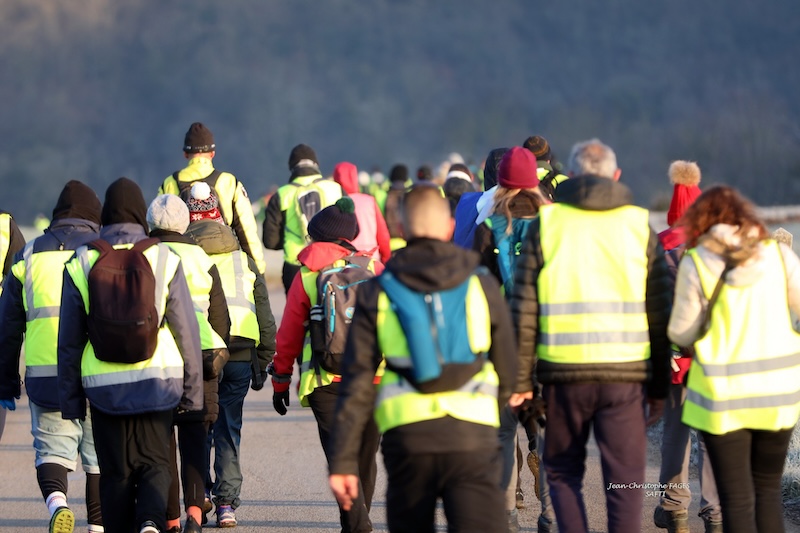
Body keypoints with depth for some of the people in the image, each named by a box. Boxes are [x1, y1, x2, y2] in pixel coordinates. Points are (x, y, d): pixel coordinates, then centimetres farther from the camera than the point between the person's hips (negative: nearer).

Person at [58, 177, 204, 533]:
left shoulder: (80, 265, 0)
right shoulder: (164, 260, -2)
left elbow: (69, 341, 3)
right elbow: (187, 332, 0)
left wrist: (70, 399, 9)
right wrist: (193, 390, 8)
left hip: (103, 385, 0)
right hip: (157, 381, 0)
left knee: (115, 472, 9)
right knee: (154, 463, 7)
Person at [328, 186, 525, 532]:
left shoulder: (377, 292, 7)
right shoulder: (482, 286, 7)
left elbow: (357, 382, 3)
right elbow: (508, 375, 12)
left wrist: (343, 460, 4)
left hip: (405, 438, 1)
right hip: (472, 437, -1)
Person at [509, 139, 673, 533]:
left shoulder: (546, 222, 3)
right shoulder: (638, 224, 6)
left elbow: (523, 309, 0)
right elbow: (660, 312, 6)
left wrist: (519, 379, 5)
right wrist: (660, 385, 12)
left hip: (563, 371, 0)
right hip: (625, 372, 0)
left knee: (562, 472, 14)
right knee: (625, 481, 5)